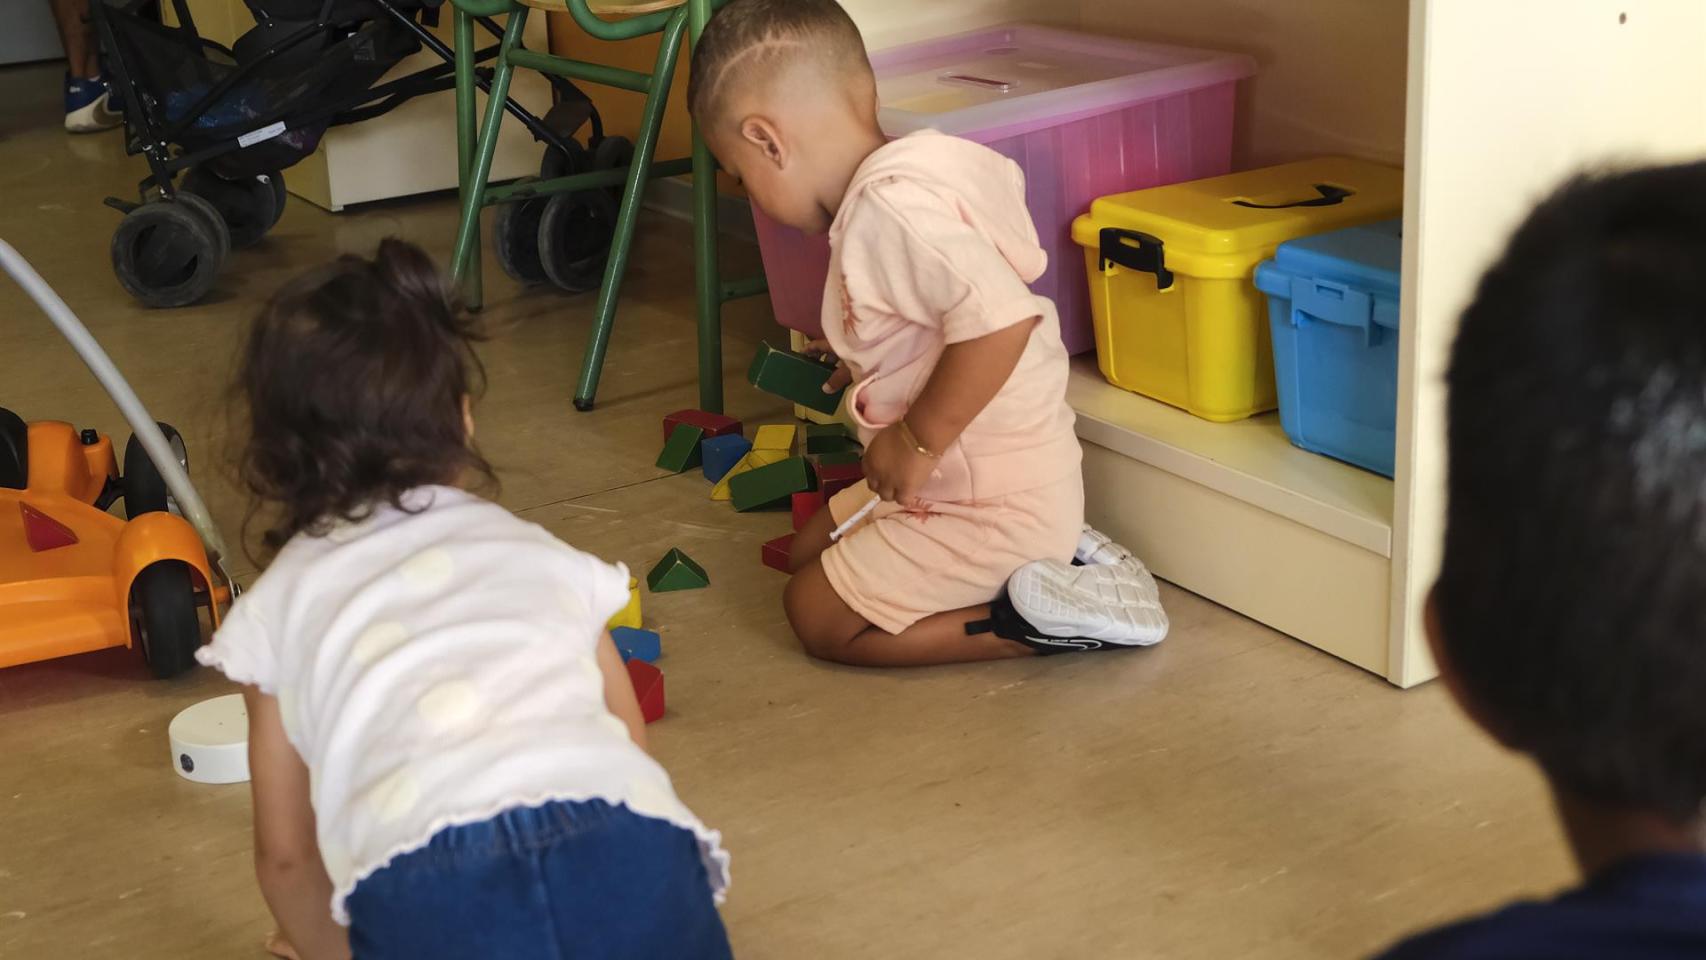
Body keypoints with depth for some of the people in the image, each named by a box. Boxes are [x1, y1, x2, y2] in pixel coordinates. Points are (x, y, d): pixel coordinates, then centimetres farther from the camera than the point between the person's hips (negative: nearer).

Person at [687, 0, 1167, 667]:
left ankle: (1044, 622, -4)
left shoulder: (892, 206, -28)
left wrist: (918, 439, -29)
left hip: (995, 507, -10)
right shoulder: (921, 165, 3)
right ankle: (1052, 556, 12)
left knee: (818, 617, 1)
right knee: (808, 554, 22)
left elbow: (1000, 319, -39)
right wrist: (861, 359, 26)